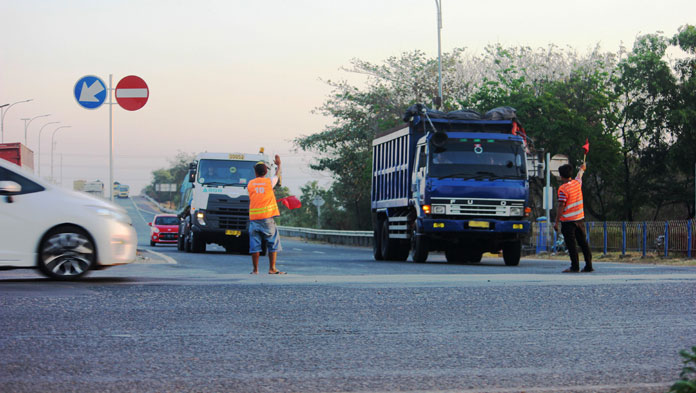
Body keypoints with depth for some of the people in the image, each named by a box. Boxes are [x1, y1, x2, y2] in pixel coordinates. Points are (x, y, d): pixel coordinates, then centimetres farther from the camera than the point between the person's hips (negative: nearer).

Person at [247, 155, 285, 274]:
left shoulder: (250, 184, 5)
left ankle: (255, 269, 3)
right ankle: (272, 268, -2)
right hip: (267, 217, -2)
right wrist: (278, 165, 38)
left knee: (255, 244, 4)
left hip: (254, 218, 2)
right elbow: (277, 176, 22)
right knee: (273, 243, 4)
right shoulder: (269, 182, 1)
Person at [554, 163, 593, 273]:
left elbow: (561, 206, -16)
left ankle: (575, 267, -4)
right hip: (580, 218, 7)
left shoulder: (563, 189, -15)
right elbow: (579, 176, 29)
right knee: (583, 243, 11)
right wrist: (582, 169, 51)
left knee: (571, 245, -2)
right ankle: (589, 265, 11)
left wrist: (556, 222, -11)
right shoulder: (577, 183, 4)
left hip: (568, 220, -7)